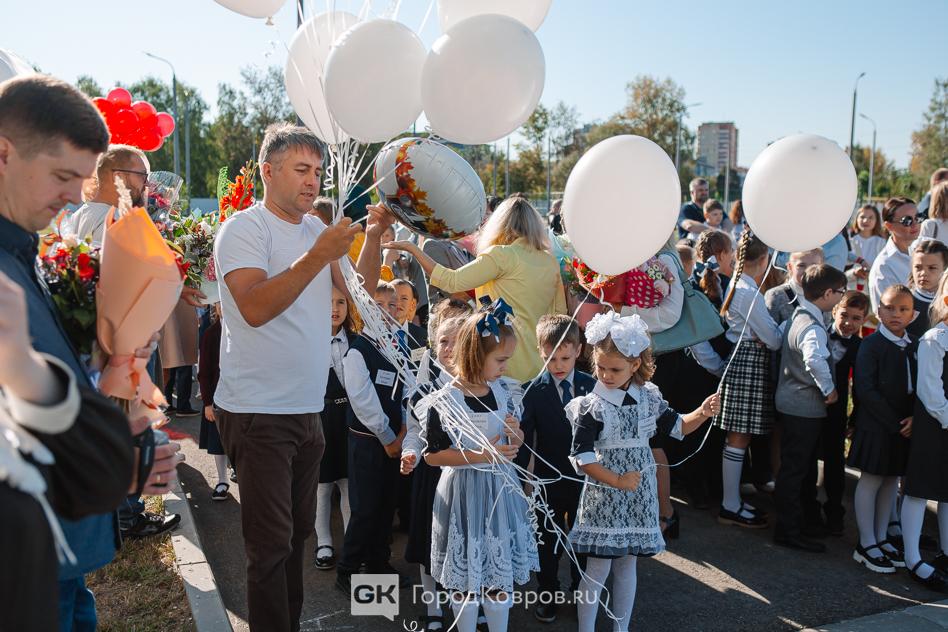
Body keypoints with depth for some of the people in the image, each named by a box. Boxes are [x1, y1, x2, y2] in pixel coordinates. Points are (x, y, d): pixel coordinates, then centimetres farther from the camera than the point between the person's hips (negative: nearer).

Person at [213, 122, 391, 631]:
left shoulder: (315, 229, 12)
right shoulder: (244, 229, -10)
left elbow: (360, 287, 8)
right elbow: (255, 308, -24)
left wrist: (373, 235, -5)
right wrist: (317, 257, -28)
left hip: (307, 409, 7)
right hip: (258, 414, -7)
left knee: (298, 532, 18)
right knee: (272, 543, 0)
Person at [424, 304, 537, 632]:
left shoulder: (501, 393, 2)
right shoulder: (445, 401, -15)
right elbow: (432, 455, -13)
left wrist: (515, 434, -9)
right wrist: (479, 456, -20)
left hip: (501, 490, 5)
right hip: (464, 493, -5)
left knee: (501, 573, 13)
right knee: (466, 575, 8)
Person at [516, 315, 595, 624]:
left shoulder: (592, 386, -7)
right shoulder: (532, 392, -12)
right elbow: (524, 441, -12)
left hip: (586, 478, 2)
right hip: (549, 480, -2)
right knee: (549, 541, 14)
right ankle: (547, 594, 33)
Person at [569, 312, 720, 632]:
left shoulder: (649, 397, 1)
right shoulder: (591, 406, -14)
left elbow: (676, 426, 13)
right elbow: (581, 456, -16)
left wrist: (702, 414, -5)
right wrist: (617, 481, -17)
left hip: (639, 495, 4)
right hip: (603, 495, -4)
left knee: (627, 566, 16)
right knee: (597, 569, 3)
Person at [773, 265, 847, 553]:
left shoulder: (798, 315, 6)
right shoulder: (813, 327, -25)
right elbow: (814, 359, -46)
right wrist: (829, 389, -30)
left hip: (791, 402, 10)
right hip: (804, 407, -10)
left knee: (798, 466, 21)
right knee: (795, 469, 1)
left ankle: (804, 517, 36)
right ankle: (789, 531, 11)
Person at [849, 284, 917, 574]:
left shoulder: (915, 347, 7)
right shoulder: (871, 344, -11)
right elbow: (865, 389, -17)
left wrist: (914, 418, -10)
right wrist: (894, 423, -17)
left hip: (904, 427, 6)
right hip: (875, 427, -6)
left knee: (892, 482, 13)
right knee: (871, 482, 2)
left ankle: (881, 539, 25)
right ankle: (866, 544, 11)